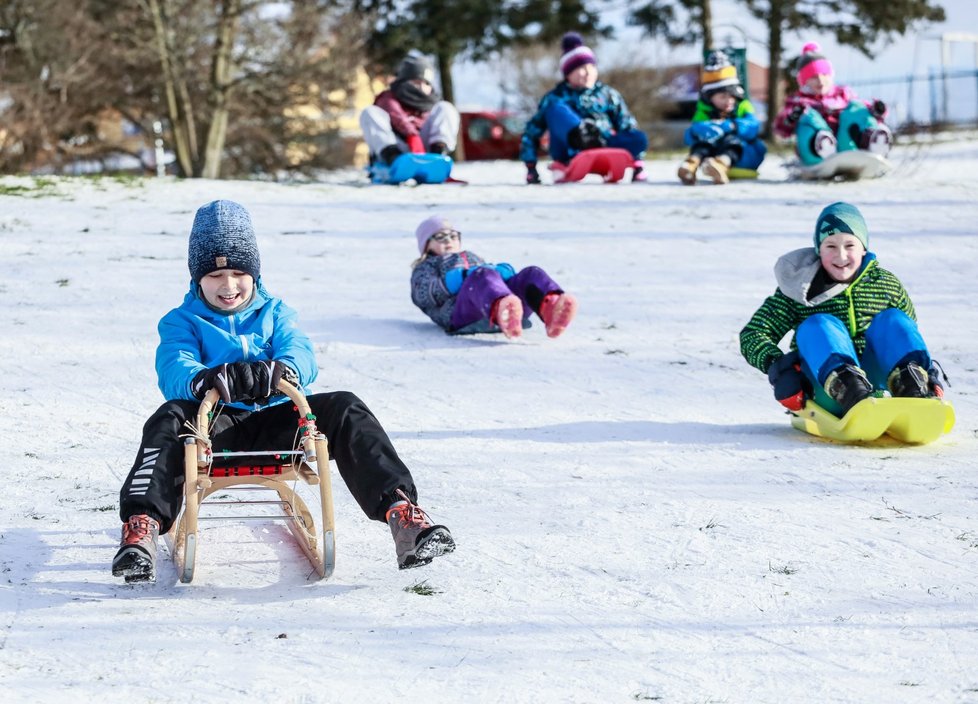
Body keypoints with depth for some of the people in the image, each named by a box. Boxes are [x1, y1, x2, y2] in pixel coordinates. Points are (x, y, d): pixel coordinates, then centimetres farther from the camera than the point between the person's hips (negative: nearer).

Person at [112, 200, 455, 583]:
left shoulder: (274, 313, 21)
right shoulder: (182, 321, 14)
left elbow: (301, 354, 0)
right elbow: (173, 370, -8)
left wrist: (280, 371, -29)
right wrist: (203, 379, -35)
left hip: (274, 425, 2)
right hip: (214, 427, -2)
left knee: (344, 409, -22)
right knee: (169, 419, -34)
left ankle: (399, 510, -30)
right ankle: (141, 527, -47)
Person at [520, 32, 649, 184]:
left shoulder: (608, 95, 16)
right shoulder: (557, 97, 11)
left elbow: (629, 127, 15)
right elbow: (531, 133, 8)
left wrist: (638, 165, 6)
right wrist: (530, 167, -1)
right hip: (569, 152, -2)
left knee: (640, 138, -24)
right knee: (555, 108, -26)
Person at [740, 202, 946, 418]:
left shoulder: (885, 284, 11)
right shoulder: (800, 288, 4)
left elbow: (907, 332, 20)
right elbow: (752, 335, -1)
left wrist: (925, 369, -1)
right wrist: (777, 365, -21)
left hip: (874, 379, 2)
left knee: (892, 319, -17)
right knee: (818, 325, -27)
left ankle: (916, 391, -42)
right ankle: (852, 393, -57)